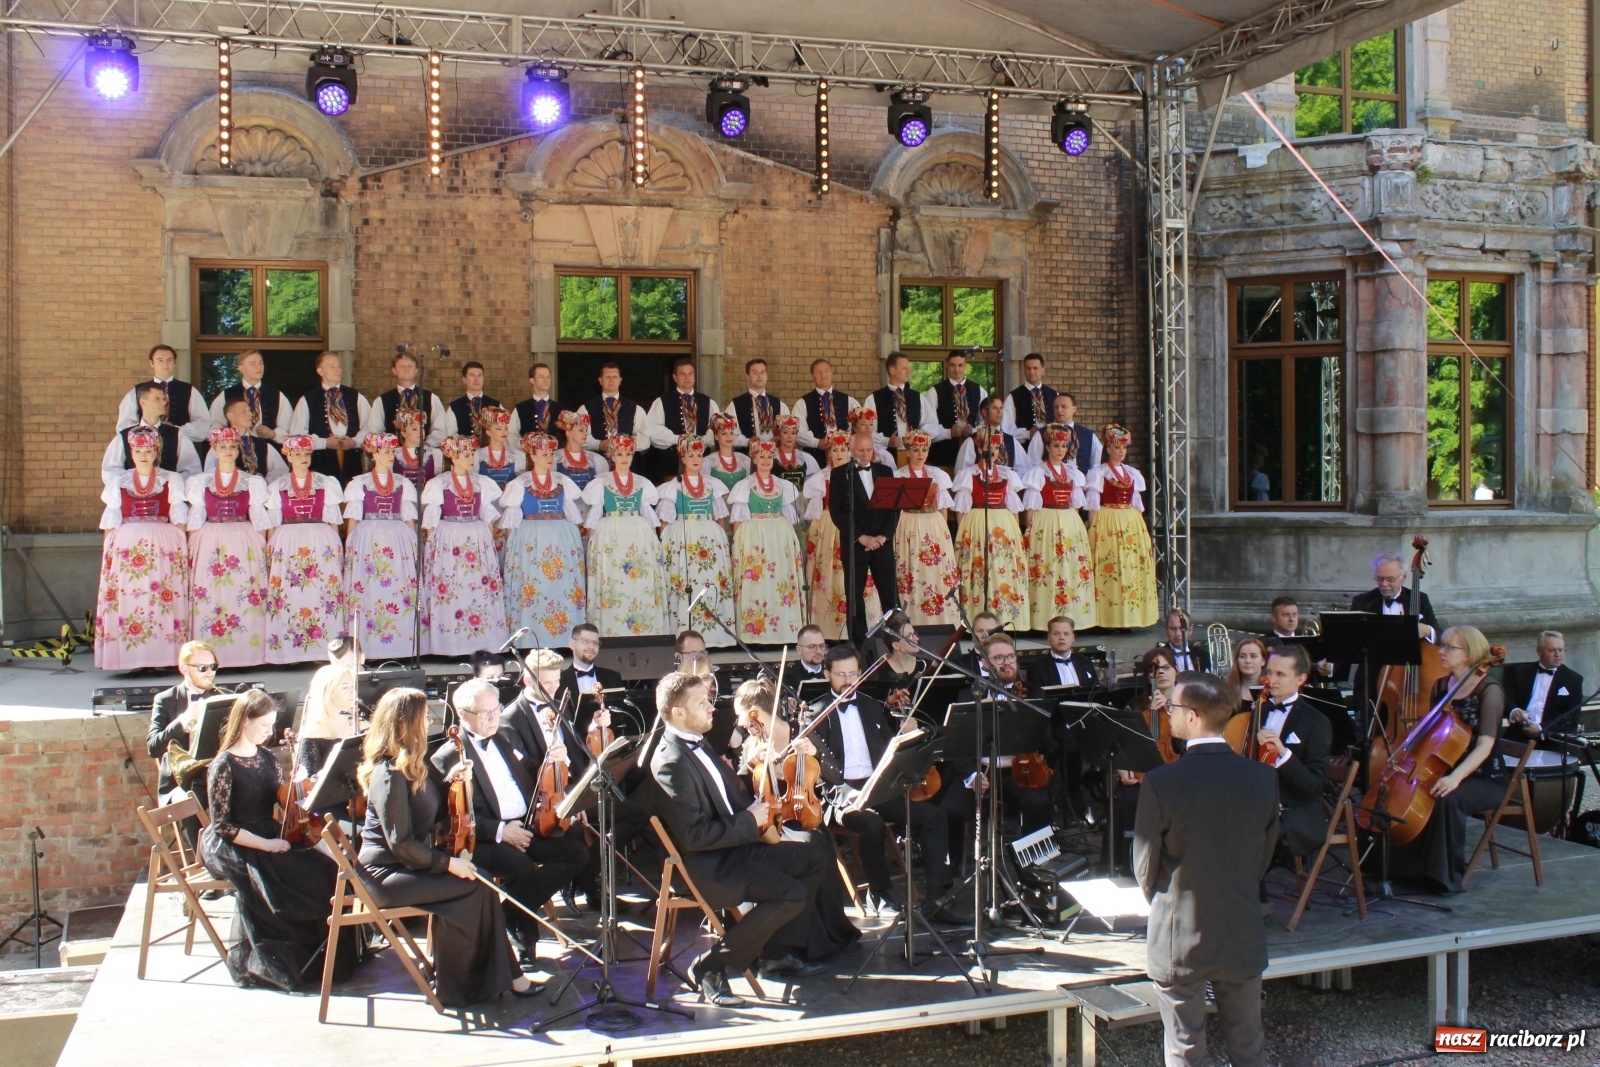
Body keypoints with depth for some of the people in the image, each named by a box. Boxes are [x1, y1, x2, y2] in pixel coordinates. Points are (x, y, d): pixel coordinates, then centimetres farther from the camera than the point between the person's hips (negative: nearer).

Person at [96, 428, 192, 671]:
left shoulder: (171, 481, 10)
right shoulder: (119, 483, 13)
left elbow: (179, 520, 6)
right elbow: (110, 523, 12)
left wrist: (180, 548, -3)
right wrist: (109, 549, 2)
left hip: (164, 546, -1)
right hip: (127, 546, 1)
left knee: (165, 597, -9)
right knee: (127, 596, -7)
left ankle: (163, 655, -7)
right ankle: (134, 658, -5)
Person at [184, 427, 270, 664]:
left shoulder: (252, 482, 9)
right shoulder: (201, 482, 12)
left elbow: (258, 520, 7)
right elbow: (195, 520, 10)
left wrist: (263, 548, -2)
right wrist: (191, 548, 1)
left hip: (244, 544, -1)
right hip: (209, 545, 1)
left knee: (244, 597, -8)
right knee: (209, 598, -6)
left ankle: (244, 652, -5)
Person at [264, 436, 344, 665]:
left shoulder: (327, 483, 11)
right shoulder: (277, 487, 13)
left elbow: (333, 522, 8)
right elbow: (272, 524, 12)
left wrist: (336, 547, -1)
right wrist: (270, 549, 1)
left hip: (322, 544, -1)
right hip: (287, 544, 1)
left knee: (322, 593, -8)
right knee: (288, 596, -6)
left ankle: (323, 649, -6)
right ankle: (291, 651, -4)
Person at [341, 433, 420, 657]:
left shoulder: (403, 483, 13)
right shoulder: (359, 483, 8)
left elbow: (410, 518, 13)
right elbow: (352, 519, 6)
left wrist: (414, 544, 4)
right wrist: (350, 546, -3)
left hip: (399, 541, 2)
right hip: (367, 541, -2)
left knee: (399, 591, -5)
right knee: (369, 590, -6)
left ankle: (398, 645, -1)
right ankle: (367, 647, -3)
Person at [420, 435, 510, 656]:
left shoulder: (482, 483, 12)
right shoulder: (438, 484, 2)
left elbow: (489, 517, 15)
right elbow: (430, 521, 1)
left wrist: (490, 542, 8)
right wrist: (431, 546, -5)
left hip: (479, 542, 3)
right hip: (448, 543, -3)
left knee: (481, 589, -2)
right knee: (449, 592, -7)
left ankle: (481, 642, 3)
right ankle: (450, 645, -3)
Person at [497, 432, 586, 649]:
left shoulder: (563, 482, 12)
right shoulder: (520, 484, 5)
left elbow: (574, 512, 16)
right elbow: (511, 517, 6)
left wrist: (580, 531, 9)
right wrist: (509, 539, -1)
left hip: (562, 540, 2)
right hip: (531, 541, -2)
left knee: (564, 587, -3)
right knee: (532, 588, -8)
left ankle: (565, 641, 1)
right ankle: (531, 641, -4)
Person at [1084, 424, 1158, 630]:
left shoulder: (1133, 474, 15)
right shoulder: (1099, 473, 0)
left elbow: (1137, 504, 17)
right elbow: (1093, 505, -5)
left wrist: (1140, 526, 11)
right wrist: (1093, 527, -13)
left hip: (1132, 524, 5)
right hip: (1107, 524, -5)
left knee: (1133, 565, 1)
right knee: (1110, 568, -9)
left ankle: (1130, 617, 7)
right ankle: (1109, 619, -6)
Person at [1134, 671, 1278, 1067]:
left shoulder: (1161, 783, -19)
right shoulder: (1262, 778, -8)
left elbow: (1145, 867, -8)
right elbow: (1264, 855, 4)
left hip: (1181, 942, -3)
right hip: (1244, 940, 3)